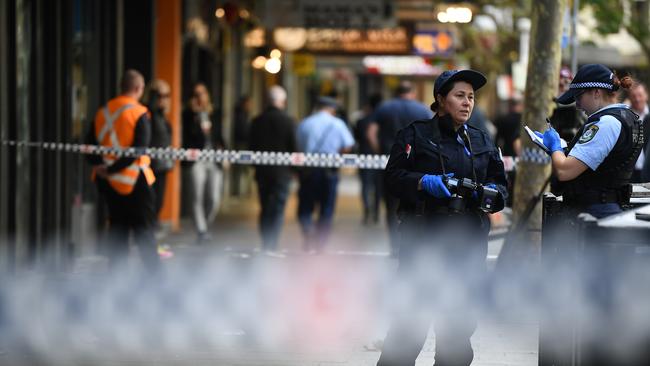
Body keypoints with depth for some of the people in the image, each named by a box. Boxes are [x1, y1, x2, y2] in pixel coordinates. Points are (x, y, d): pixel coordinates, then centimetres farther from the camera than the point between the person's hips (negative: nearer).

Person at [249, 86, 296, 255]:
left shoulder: (257, 121, 1)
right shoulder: (288, 121, -9)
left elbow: (252, 146, 4)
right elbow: (293, 147, -7)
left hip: (262, 171, 3)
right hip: (281, 171, -3)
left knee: (265, 208, 12)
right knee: (278, 209, 0)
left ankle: (265, 244, 11)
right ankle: (271, 246, -8)